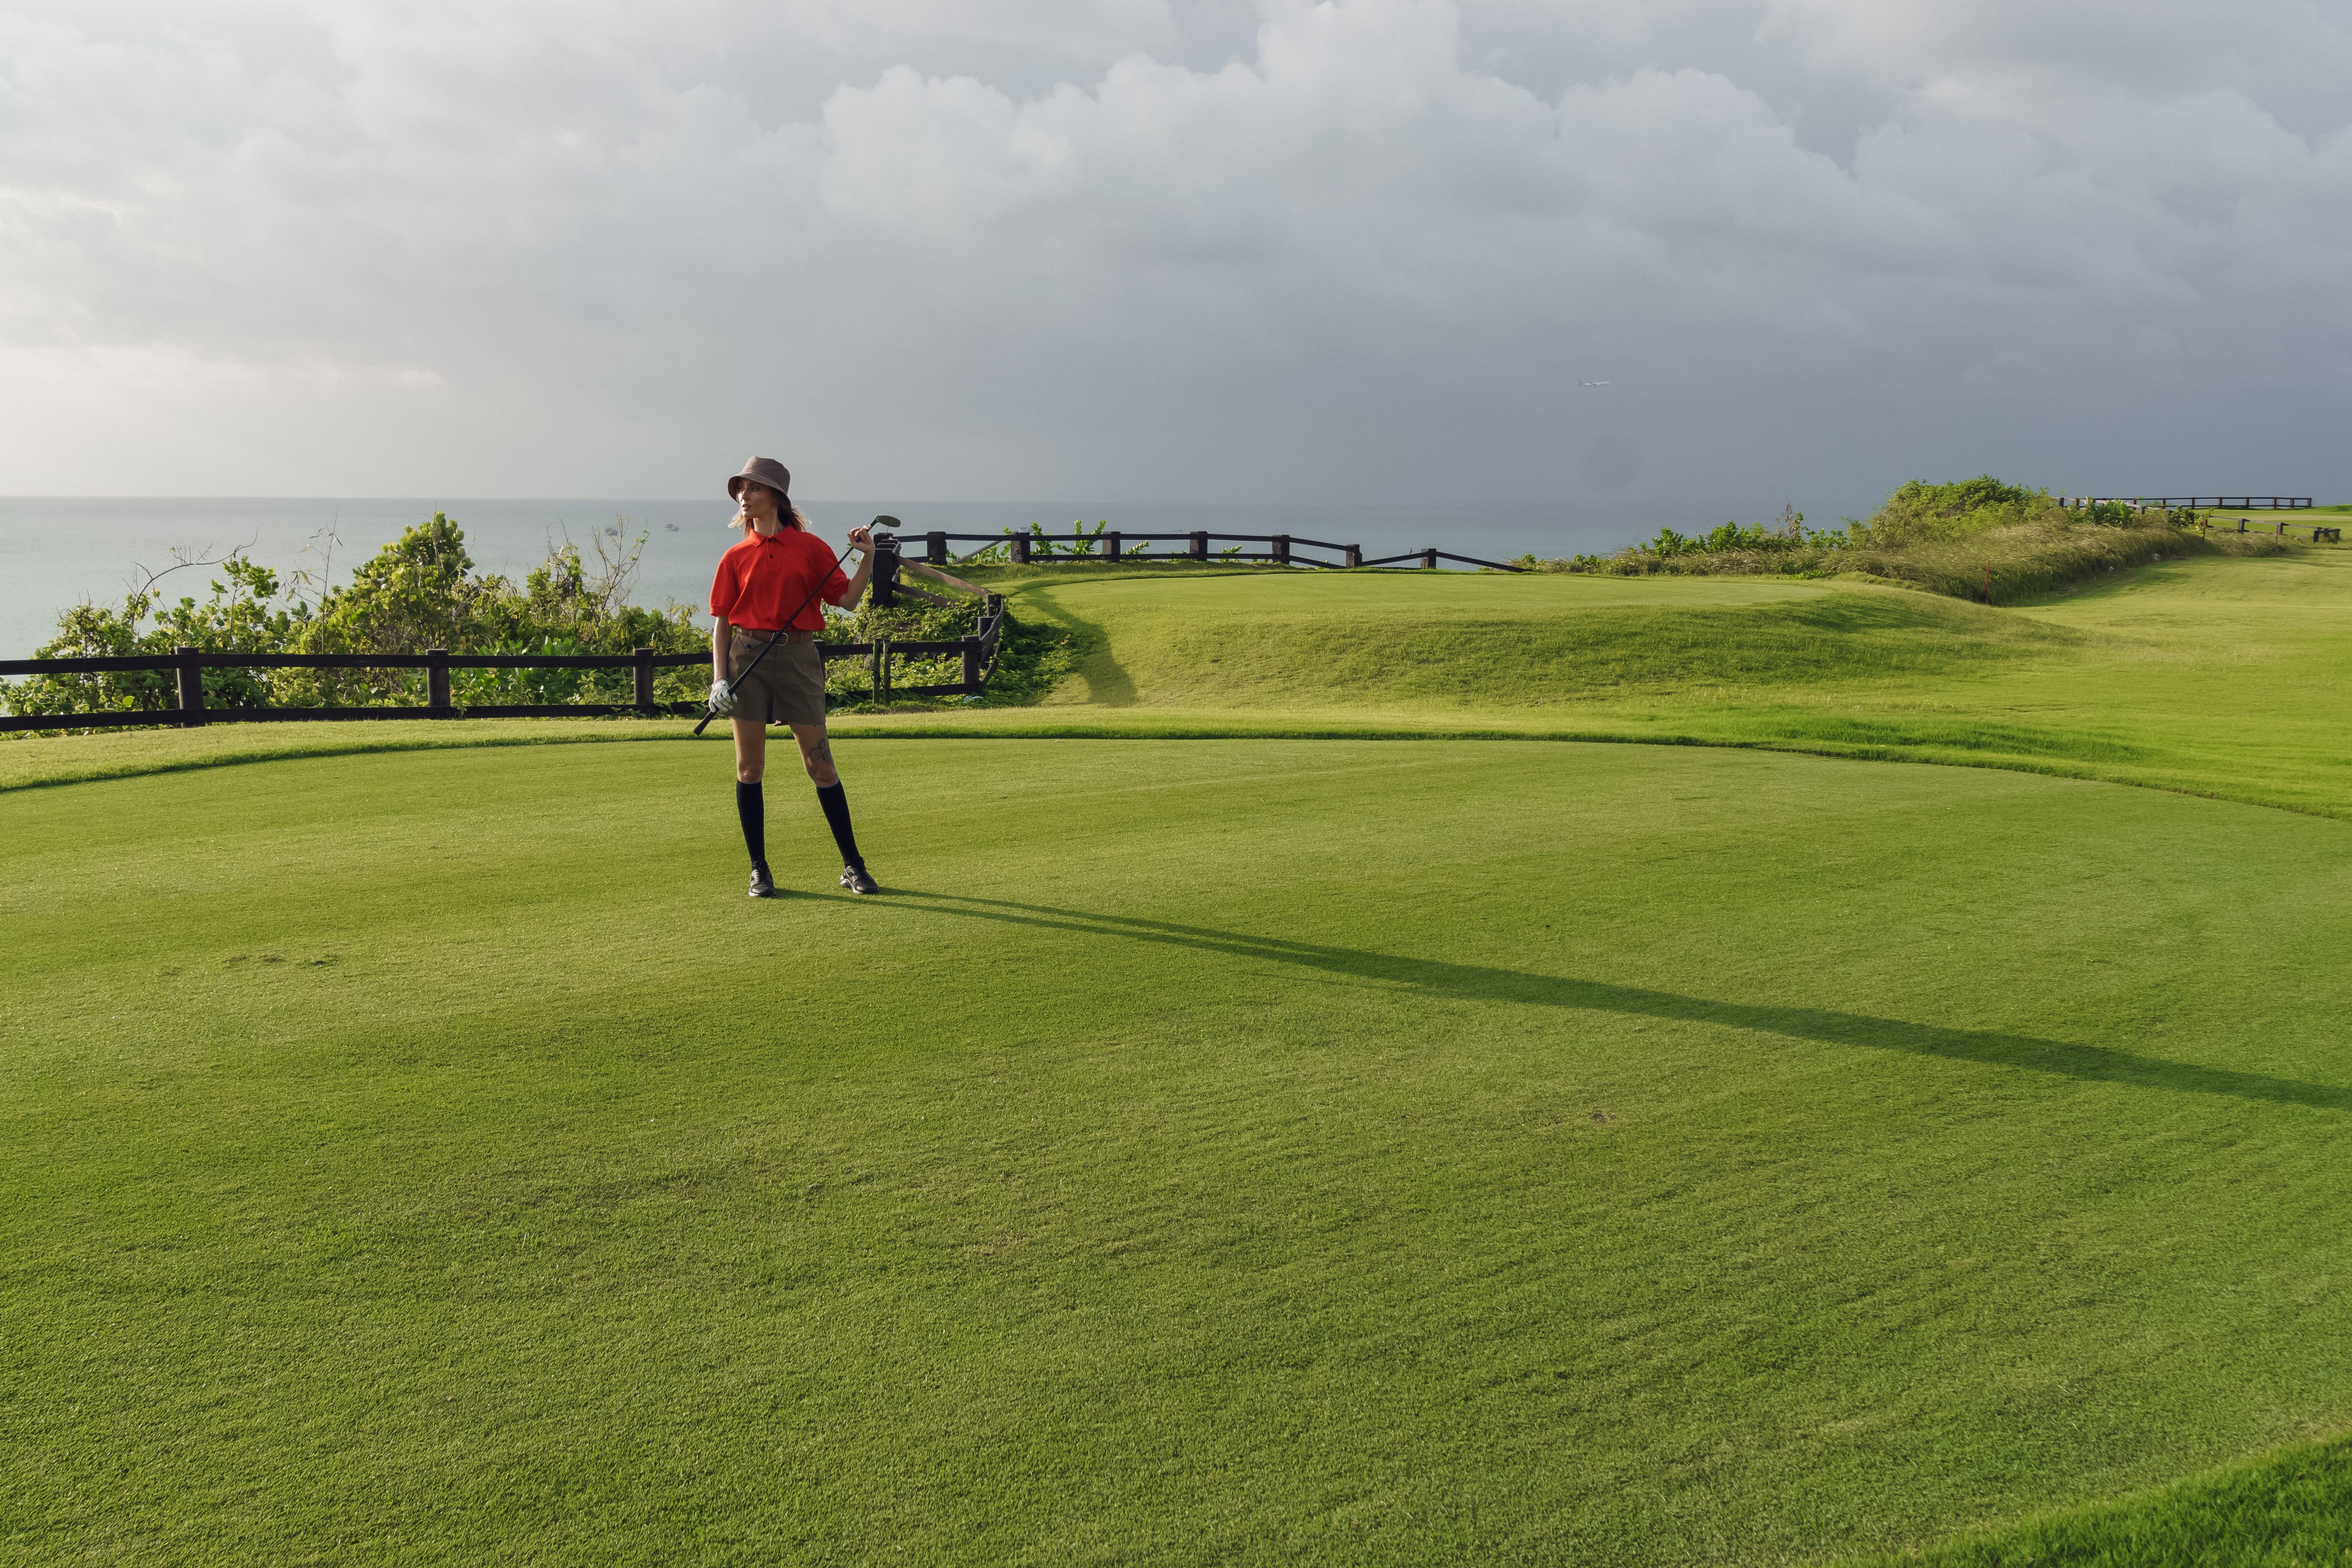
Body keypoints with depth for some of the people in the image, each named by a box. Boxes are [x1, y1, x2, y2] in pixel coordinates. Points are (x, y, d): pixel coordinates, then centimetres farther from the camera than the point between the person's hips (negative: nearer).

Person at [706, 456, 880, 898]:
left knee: (820, 763, -1)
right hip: (748, 657, 2)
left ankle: (853, 866, 7)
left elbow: (846, 598, 4)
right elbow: (722, 622, 8)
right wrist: (719, 678, -1)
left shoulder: (809, 547, 4)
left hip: (798, 657, -1)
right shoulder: (736, 556, 7)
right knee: (750, 766, 3)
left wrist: (867, 559, -8)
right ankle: (759, 869, 13)